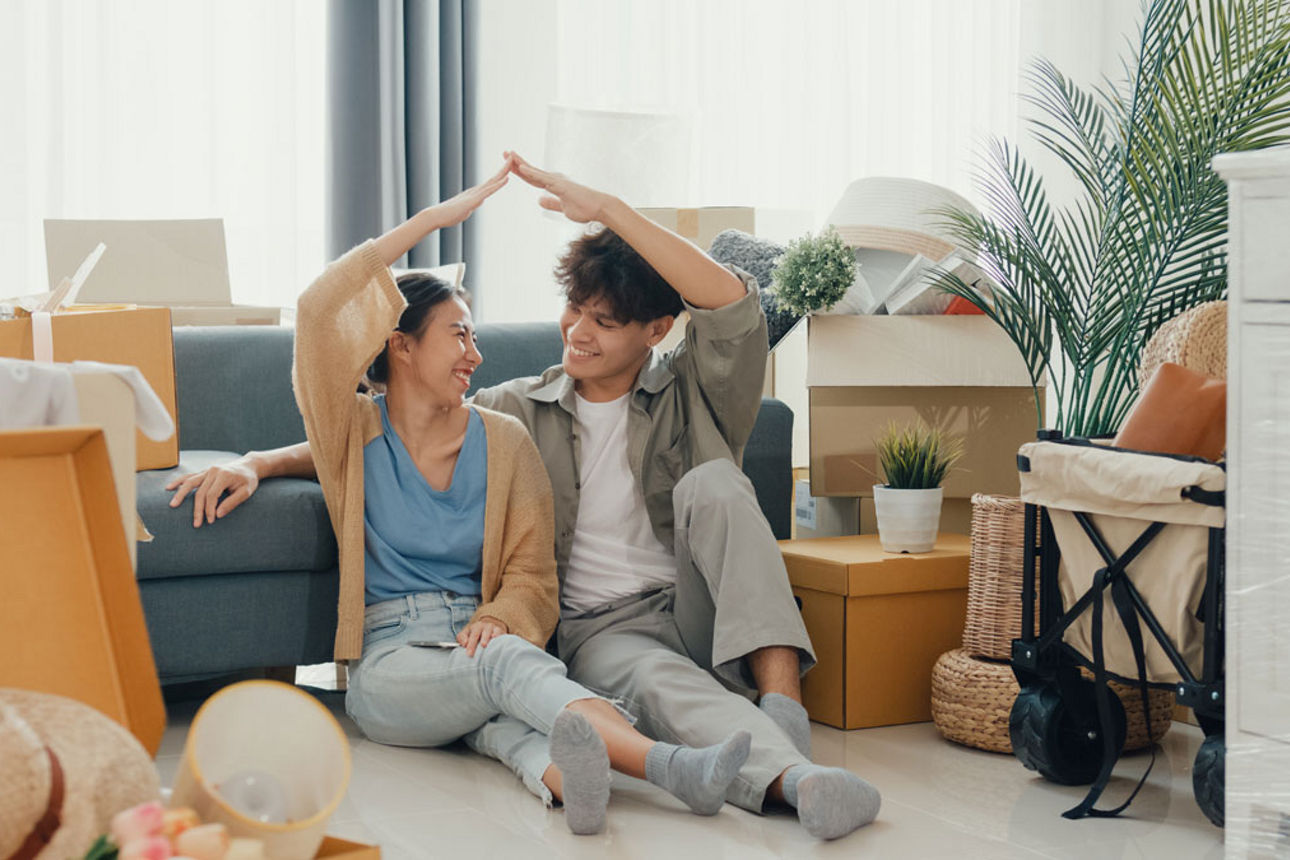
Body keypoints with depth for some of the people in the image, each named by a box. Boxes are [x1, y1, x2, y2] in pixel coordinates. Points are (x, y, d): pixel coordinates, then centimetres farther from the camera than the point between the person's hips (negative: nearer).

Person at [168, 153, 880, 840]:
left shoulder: (687, 393, 6)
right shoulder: (521, 411, 12)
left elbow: (733, 304, -15)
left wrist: (605, 208, -18)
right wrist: (255, 464, -2)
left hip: (701, 609, 0)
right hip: (602, 628, 0)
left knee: (709, 482, -28)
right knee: (657, 681, -36)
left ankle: (782, 703, -39)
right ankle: (788, 774, -63)